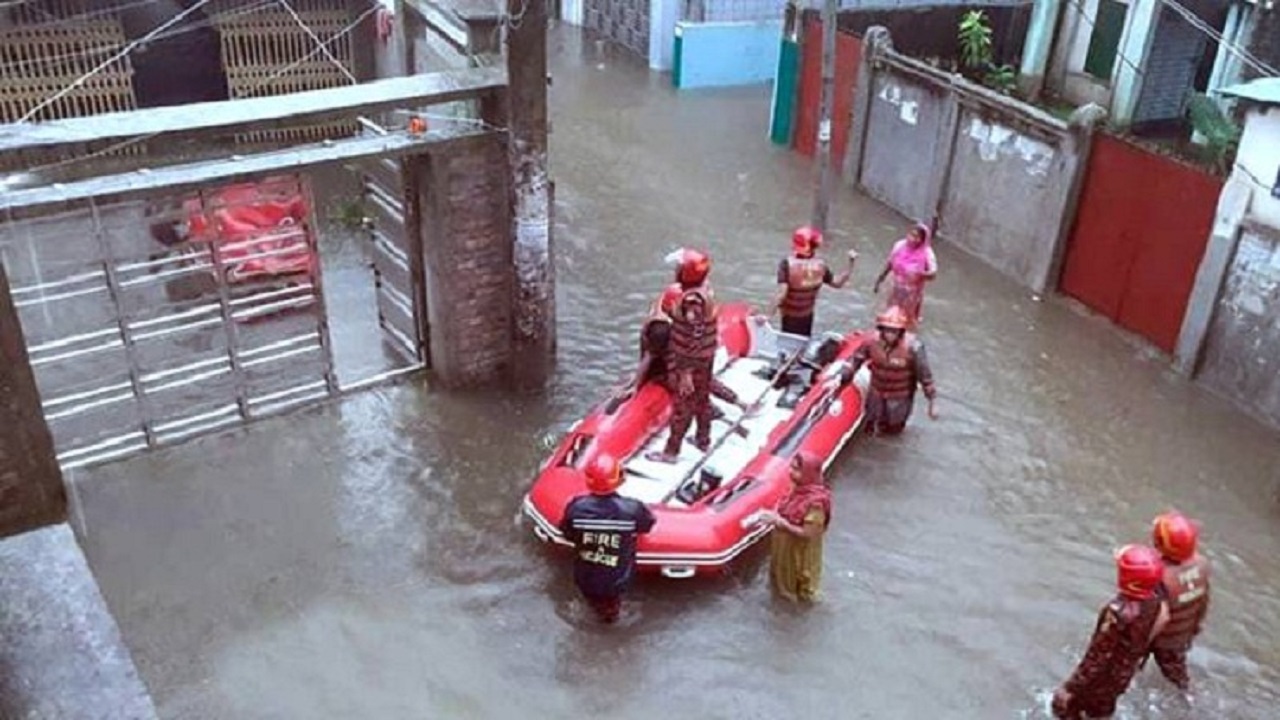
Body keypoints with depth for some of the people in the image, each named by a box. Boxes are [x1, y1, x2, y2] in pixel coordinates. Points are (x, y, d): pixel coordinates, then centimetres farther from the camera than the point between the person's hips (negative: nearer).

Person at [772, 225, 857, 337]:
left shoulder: (788, 264, -23)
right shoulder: (820, 265, -12)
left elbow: (782, 293, -29)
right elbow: (837, 283, 0)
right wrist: (851, 263, 4)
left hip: (789, 316, -3)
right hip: (807, 315, 3)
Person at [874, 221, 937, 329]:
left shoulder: (927, 253, -22)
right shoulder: (900, 245, -11)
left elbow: (933, 274, -25)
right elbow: (889, 264, 3)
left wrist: (919, 273, -46)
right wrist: (879, 280, 10)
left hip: (913, 293, -4)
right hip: (897, 289, 4)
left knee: (908, 321, 10)